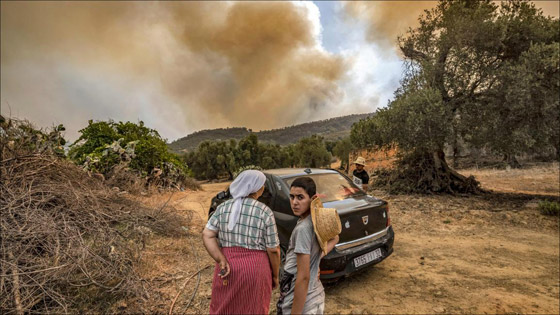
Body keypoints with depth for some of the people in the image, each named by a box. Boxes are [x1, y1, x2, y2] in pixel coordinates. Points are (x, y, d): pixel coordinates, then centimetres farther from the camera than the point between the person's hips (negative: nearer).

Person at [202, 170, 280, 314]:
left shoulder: (223, 207, -1)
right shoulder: (265, 212, -11)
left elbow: (207, 235, -7)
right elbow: (273, 250, -7)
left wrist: (221, 261, -11)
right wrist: (275, 276, 6)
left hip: (228, 267, 3)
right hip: (255, 269, -3)